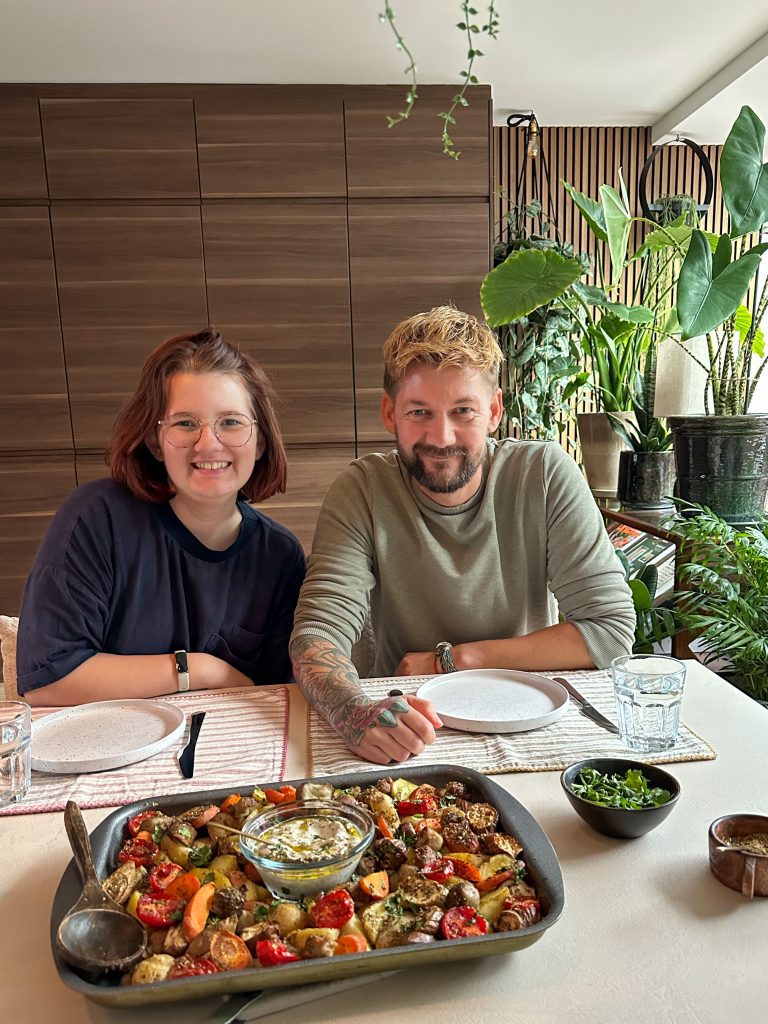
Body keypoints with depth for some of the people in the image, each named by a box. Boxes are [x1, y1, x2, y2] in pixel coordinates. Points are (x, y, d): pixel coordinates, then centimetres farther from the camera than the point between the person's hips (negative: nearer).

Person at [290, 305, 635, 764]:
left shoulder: (546, 473, -11)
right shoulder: (363, 491, -11)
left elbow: (611, 629, -13)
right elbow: (317, 636, -18)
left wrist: (451, 658, -14)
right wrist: (357, 713, -40)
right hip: (406, 727, 1)